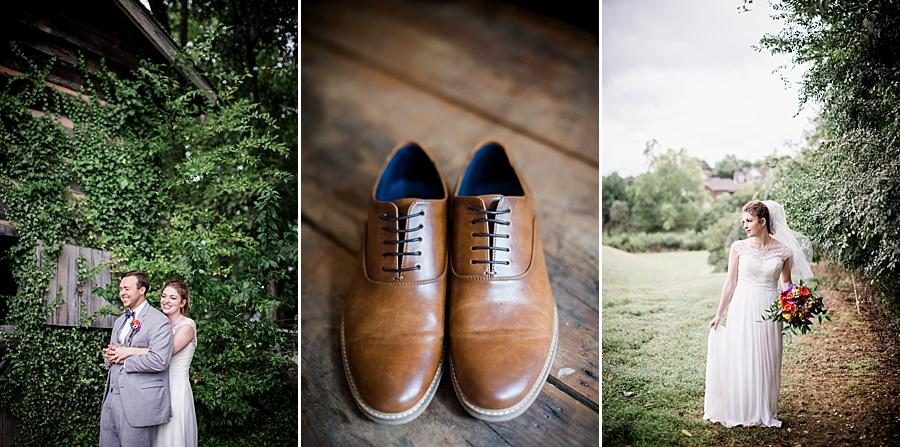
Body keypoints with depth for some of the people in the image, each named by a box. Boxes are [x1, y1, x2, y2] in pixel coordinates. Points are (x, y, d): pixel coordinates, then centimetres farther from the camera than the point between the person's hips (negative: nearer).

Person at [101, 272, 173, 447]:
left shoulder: (159, 321, -10)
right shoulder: (120, 321, 18)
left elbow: (159, 361, -21)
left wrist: (125, 358, -13)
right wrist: (109, 356, 0)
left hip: (139, 403, -8)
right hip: (112, 397, 8)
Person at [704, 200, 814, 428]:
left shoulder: (783, 250, -1)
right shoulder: (739, 248, -1)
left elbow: (787, 283, 10)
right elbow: (730, 283, 4)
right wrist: (719, 313, 5)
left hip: (768, 311, 0)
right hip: (742, 309, 0)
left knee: (766, 362, 7)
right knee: (740, 359, 4)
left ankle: (764, 413, 21)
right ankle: (739, 411, 17)